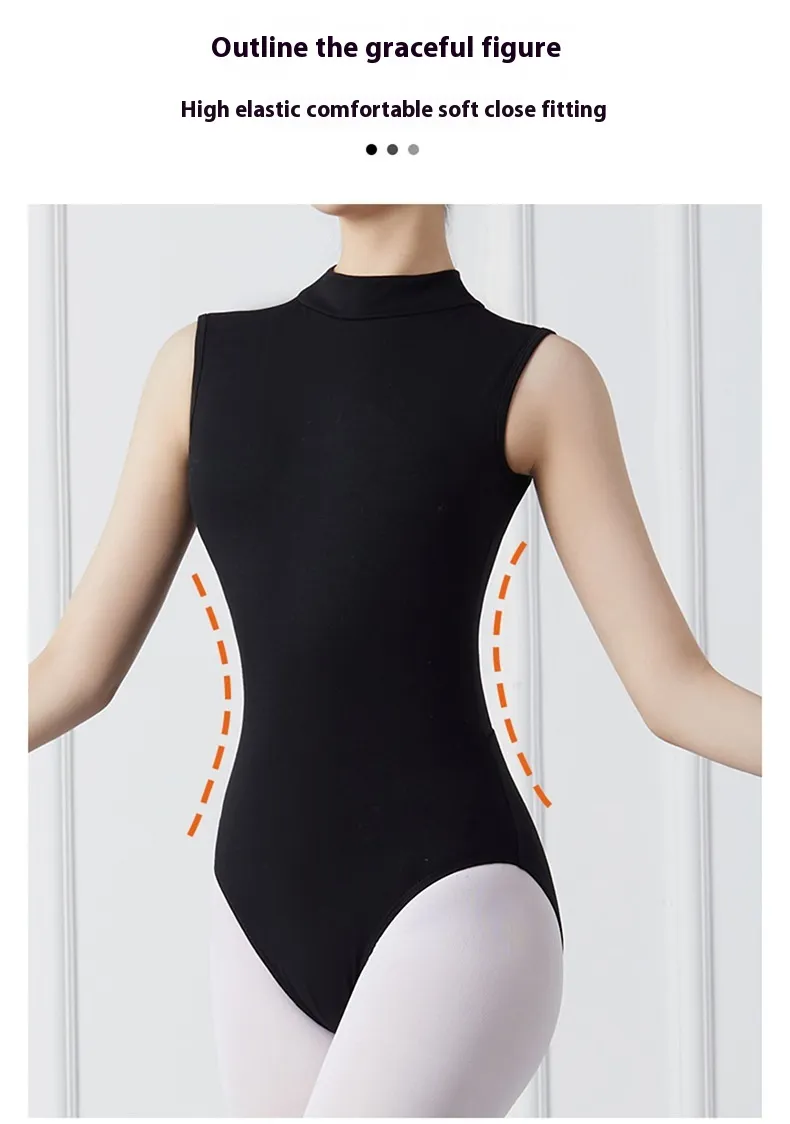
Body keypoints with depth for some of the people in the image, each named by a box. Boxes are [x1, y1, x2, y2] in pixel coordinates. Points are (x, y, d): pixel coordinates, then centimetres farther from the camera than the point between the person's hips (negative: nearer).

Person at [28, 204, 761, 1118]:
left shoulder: (543, 377, 3)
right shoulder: (202, 365, 14)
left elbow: (676, 691, -2)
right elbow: (74, 673, 14)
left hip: (458, 914, -5)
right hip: (278, 930, 6)